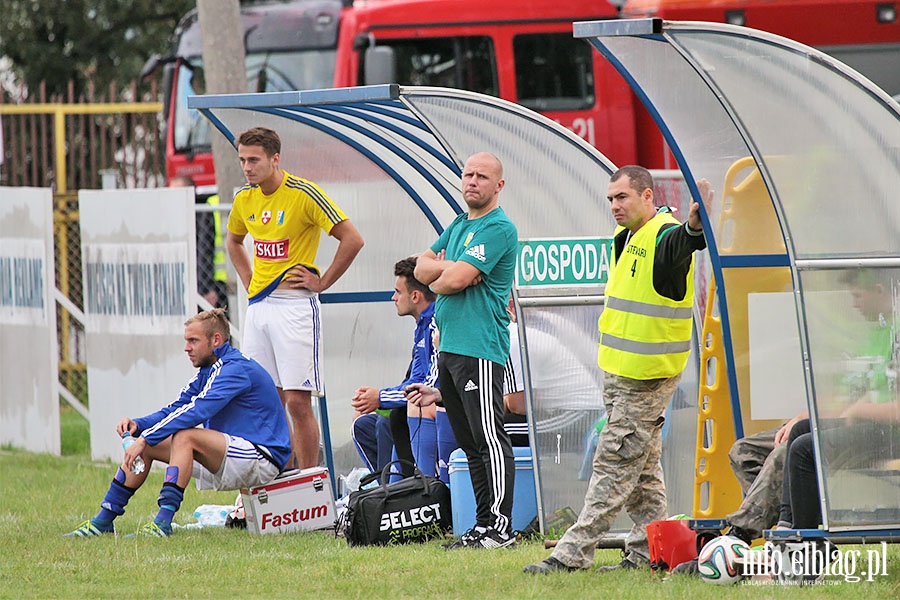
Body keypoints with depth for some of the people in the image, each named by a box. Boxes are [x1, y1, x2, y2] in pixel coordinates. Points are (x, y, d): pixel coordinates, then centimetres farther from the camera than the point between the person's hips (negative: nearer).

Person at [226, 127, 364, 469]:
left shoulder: (303, 194, -11)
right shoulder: (245, 200, 9)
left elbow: (352, 239, -12)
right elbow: (233, 241, 31)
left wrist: (322, 282, -8)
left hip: (294, 304, -7)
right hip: (258, 307, 7)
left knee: (297, 401, -9)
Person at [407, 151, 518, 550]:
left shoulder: (498, 229, -10)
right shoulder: (458, 225, 19)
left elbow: (456, 280, -18)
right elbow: (422, 268, 14)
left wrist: (439, 277, 2)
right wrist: (448, 267, -5)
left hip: (480, 349, -10)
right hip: (449, 347, 10)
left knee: (488, 439, -11)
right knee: (469, 443, 10)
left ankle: (499, 526, -12)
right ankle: (483, 524, 13)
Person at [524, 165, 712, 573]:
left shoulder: (665, 238, -17)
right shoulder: (626, 236, 13)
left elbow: (681, 244, -41)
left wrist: (694, 227, -59)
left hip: (647, 377, -10)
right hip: (620, 371, 10)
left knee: (615, 464, -7)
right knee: (642, 467, 13)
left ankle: (573, 553, -9)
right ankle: (647, 551, 17)